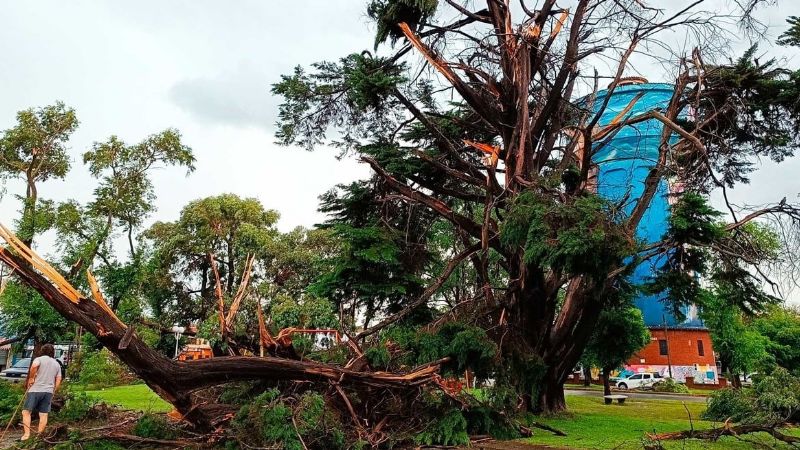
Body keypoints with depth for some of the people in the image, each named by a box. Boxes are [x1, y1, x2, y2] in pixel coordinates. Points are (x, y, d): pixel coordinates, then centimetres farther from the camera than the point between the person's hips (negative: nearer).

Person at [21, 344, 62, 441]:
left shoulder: (39, 359, 0)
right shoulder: (57, 364, 16)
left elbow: (34, 365, -25)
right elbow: (58, 380, 13)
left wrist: (31, 378, -13)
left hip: (35, 389, -4)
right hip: (48, 391, 5)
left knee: (26, 411, 2)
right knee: (44, 415, 6)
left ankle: (27, 434, -8)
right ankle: (39, 435, 7)